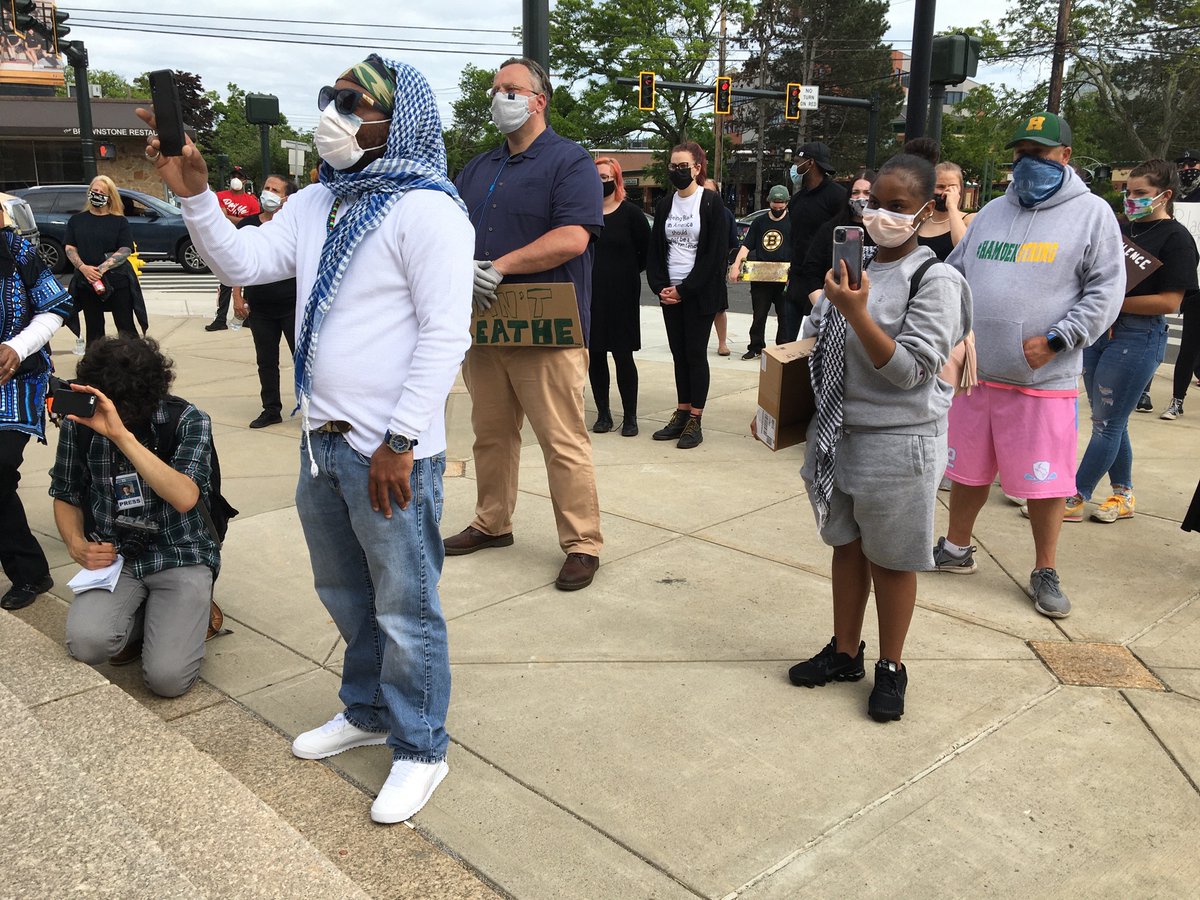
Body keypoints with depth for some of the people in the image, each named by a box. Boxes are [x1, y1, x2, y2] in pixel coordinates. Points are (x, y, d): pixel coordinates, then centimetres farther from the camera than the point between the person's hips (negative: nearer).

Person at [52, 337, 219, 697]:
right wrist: (76, 543, -8)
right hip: (114, 557, 3)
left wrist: (121, 435, -35)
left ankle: (190, 611, 15)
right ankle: (141, 615, 10)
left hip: (180, 556, -3)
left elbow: (184, 498, -29)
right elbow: (66, 496, 13)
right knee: (87, 643, -26)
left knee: (168, 677, -19)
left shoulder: (188, 421, -12)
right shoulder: (80, 422, -3)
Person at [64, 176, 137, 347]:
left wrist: (102, 268, -19)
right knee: (93, 329, 11)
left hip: (117, 281, -3)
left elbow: (125, 250, -7)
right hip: (86, 282, 3)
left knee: (126, 328, -1)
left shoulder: (120, 221, 1)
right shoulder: (76, 220, 10)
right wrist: (83, 267, -13)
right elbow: (69, 247, 5)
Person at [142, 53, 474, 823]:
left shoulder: (426, 210, -13)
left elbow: (445, 335, -19)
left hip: (390, 455, -8)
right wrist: (193, 190, -3)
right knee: (346, 596, 22)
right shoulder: (317, 205, 13)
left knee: (405, 610, 4)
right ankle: (368, 712, 43)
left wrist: (399, 443, -21)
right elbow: (240, 261, 10)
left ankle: (421, 750, 22)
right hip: (323, 442, 9)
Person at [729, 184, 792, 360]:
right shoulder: (759, 222, 10)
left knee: (784, 317, 4)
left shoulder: (792, 223, 1)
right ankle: (756, 348, 17)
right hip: (760, 278, 3)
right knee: (758, 316, 9)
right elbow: (746, 246, 6)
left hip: (784, 279, -2)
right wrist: (736, 266, -8)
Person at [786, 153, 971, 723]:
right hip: (838, 433, 6)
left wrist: (857, 314, -28)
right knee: (846, 546, 17)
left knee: (891, 558, 7)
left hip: (898, 441, -6)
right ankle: (845, 653, 32)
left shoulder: (935, 281, -12)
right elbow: (818, 344, 16)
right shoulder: (852, 267, 6)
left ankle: (890, 667, 24)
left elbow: (909, 370, -19)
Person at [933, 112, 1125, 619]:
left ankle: (1045, 573, 20)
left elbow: (1106, 291, -7)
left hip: (1044, 380, -4)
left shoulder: (1092, 213, -1)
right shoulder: (992, 212, 12)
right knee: (968, 469, 15)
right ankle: (956, 549, 33)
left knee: (1045, 481, 3)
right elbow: (954, 275, 17)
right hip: (975, 372, 4)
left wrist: (1054, 340, -15)